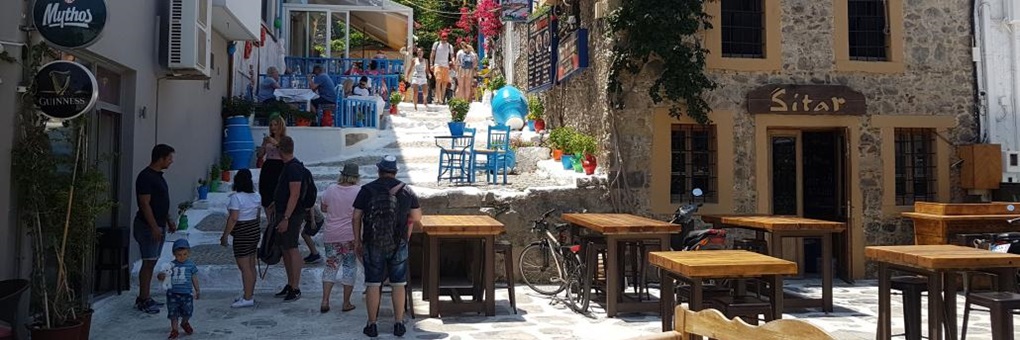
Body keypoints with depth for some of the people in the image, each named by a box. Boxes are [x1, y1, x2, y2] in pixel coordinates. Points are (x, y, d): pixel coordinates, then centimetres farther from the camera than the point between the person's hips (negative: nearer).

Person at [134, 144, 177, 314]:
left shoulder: (158, 176, 14)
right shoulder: (145, 177, -16)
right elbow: (145, 204, -21)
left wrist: (169, 221, 19)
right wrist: (154, 227, -23)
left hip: (159, 225, 10)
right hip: (148, 226, -10)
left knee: (152, 262, 12)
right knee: (148, 263, -6)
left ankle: (144, 297, 19)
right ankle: (143, 300, 0)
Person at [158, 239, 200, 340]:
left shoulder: (190, 265, 0)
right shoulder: (171, 265, -2)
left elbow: (194, 278, 8)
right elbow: (163, 275, -4)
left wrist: (197, 290, 12)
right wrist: (162, 276, -29)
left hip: (186, 294, 0)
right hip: (173, 294, 0)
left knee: (187, 312, 8)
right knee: (173, 313, 5)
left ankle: (185, 323, 37)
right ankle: (174, 330, 18)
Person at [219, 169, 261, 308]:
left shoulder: (236, 197, -16)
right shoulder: (256, 196, 7)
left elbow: (233, 218, -20)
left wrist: (225, 235, -14)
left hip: (242, 235, -8)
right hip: (254, 232, 8)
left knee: (244, 267, -5)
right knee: (251, 266, 14)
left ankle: (248, 298, -3)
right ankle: (250, 294, 22)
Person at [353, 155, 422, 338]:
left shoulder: (367, 190, -2)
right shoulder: (406, 190, 1)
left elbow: (356, 217, -2)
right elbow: (417, 217, 4)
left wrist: (357, 240, 8)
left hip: (373, 244, -1)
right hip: (399, 245, 1)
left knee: (372, 284, 6)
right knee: (398, 285, 8)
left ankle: (372, 325, 12)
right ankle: (399, 324, 12)